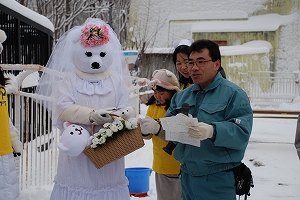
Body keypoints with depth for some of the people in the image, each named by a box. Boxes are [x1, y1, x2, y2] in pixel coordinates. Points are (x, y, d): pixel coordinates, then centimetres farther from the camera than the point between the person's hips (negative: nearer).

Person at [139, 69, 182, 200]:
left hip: (179, 166, -6)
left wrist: (157, 129, -34)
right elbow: (147, 136, 5)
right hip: (160, 166, 6)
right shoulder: (153, 106, 4)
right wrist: (145, 130, -17)